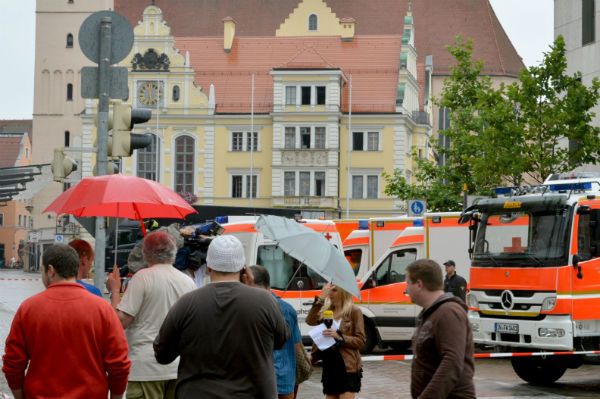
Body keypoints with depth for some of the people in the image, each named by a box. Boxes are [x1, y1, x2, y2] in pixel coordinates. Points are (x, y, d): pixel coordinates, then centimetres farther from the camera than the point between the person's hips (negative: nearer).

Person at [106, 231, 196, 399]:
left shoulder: (143, 277, -8)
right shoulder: (188, 282, 8)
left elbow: (122, 320, -11)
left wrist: (115, 290, 2)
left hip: (147, 367, -5)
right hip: (180, 367, 5)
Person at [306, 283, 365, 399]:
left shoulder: (354, 312, -6)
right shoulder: (326, 310, 9)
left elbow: (361, 340, -8)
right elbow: (310, 321, -10)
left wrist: (340, 337, -20)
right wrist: (321, 298, -13)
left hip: (347, 367, -6)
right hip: (329, 366, 6)